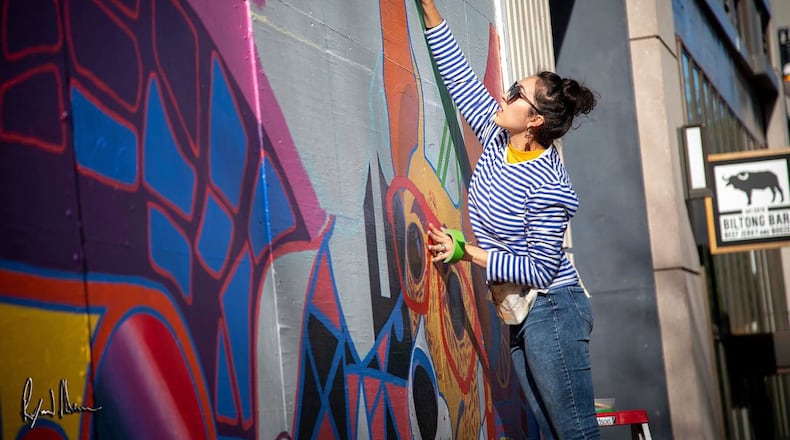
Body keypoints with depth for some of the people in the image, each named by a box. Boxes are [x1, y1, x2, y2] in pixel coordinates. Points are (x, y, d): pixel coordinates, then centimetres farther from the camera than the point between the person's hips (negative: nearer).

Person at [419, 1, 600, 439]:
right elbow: (458, 73, 7)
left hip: (551, 309, -8)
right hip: (516, 315, 8)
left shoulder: (548, 189, -21)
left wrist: (466, 251, -20)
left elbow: (539, 272, -20)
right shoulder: (497, 137, 0)